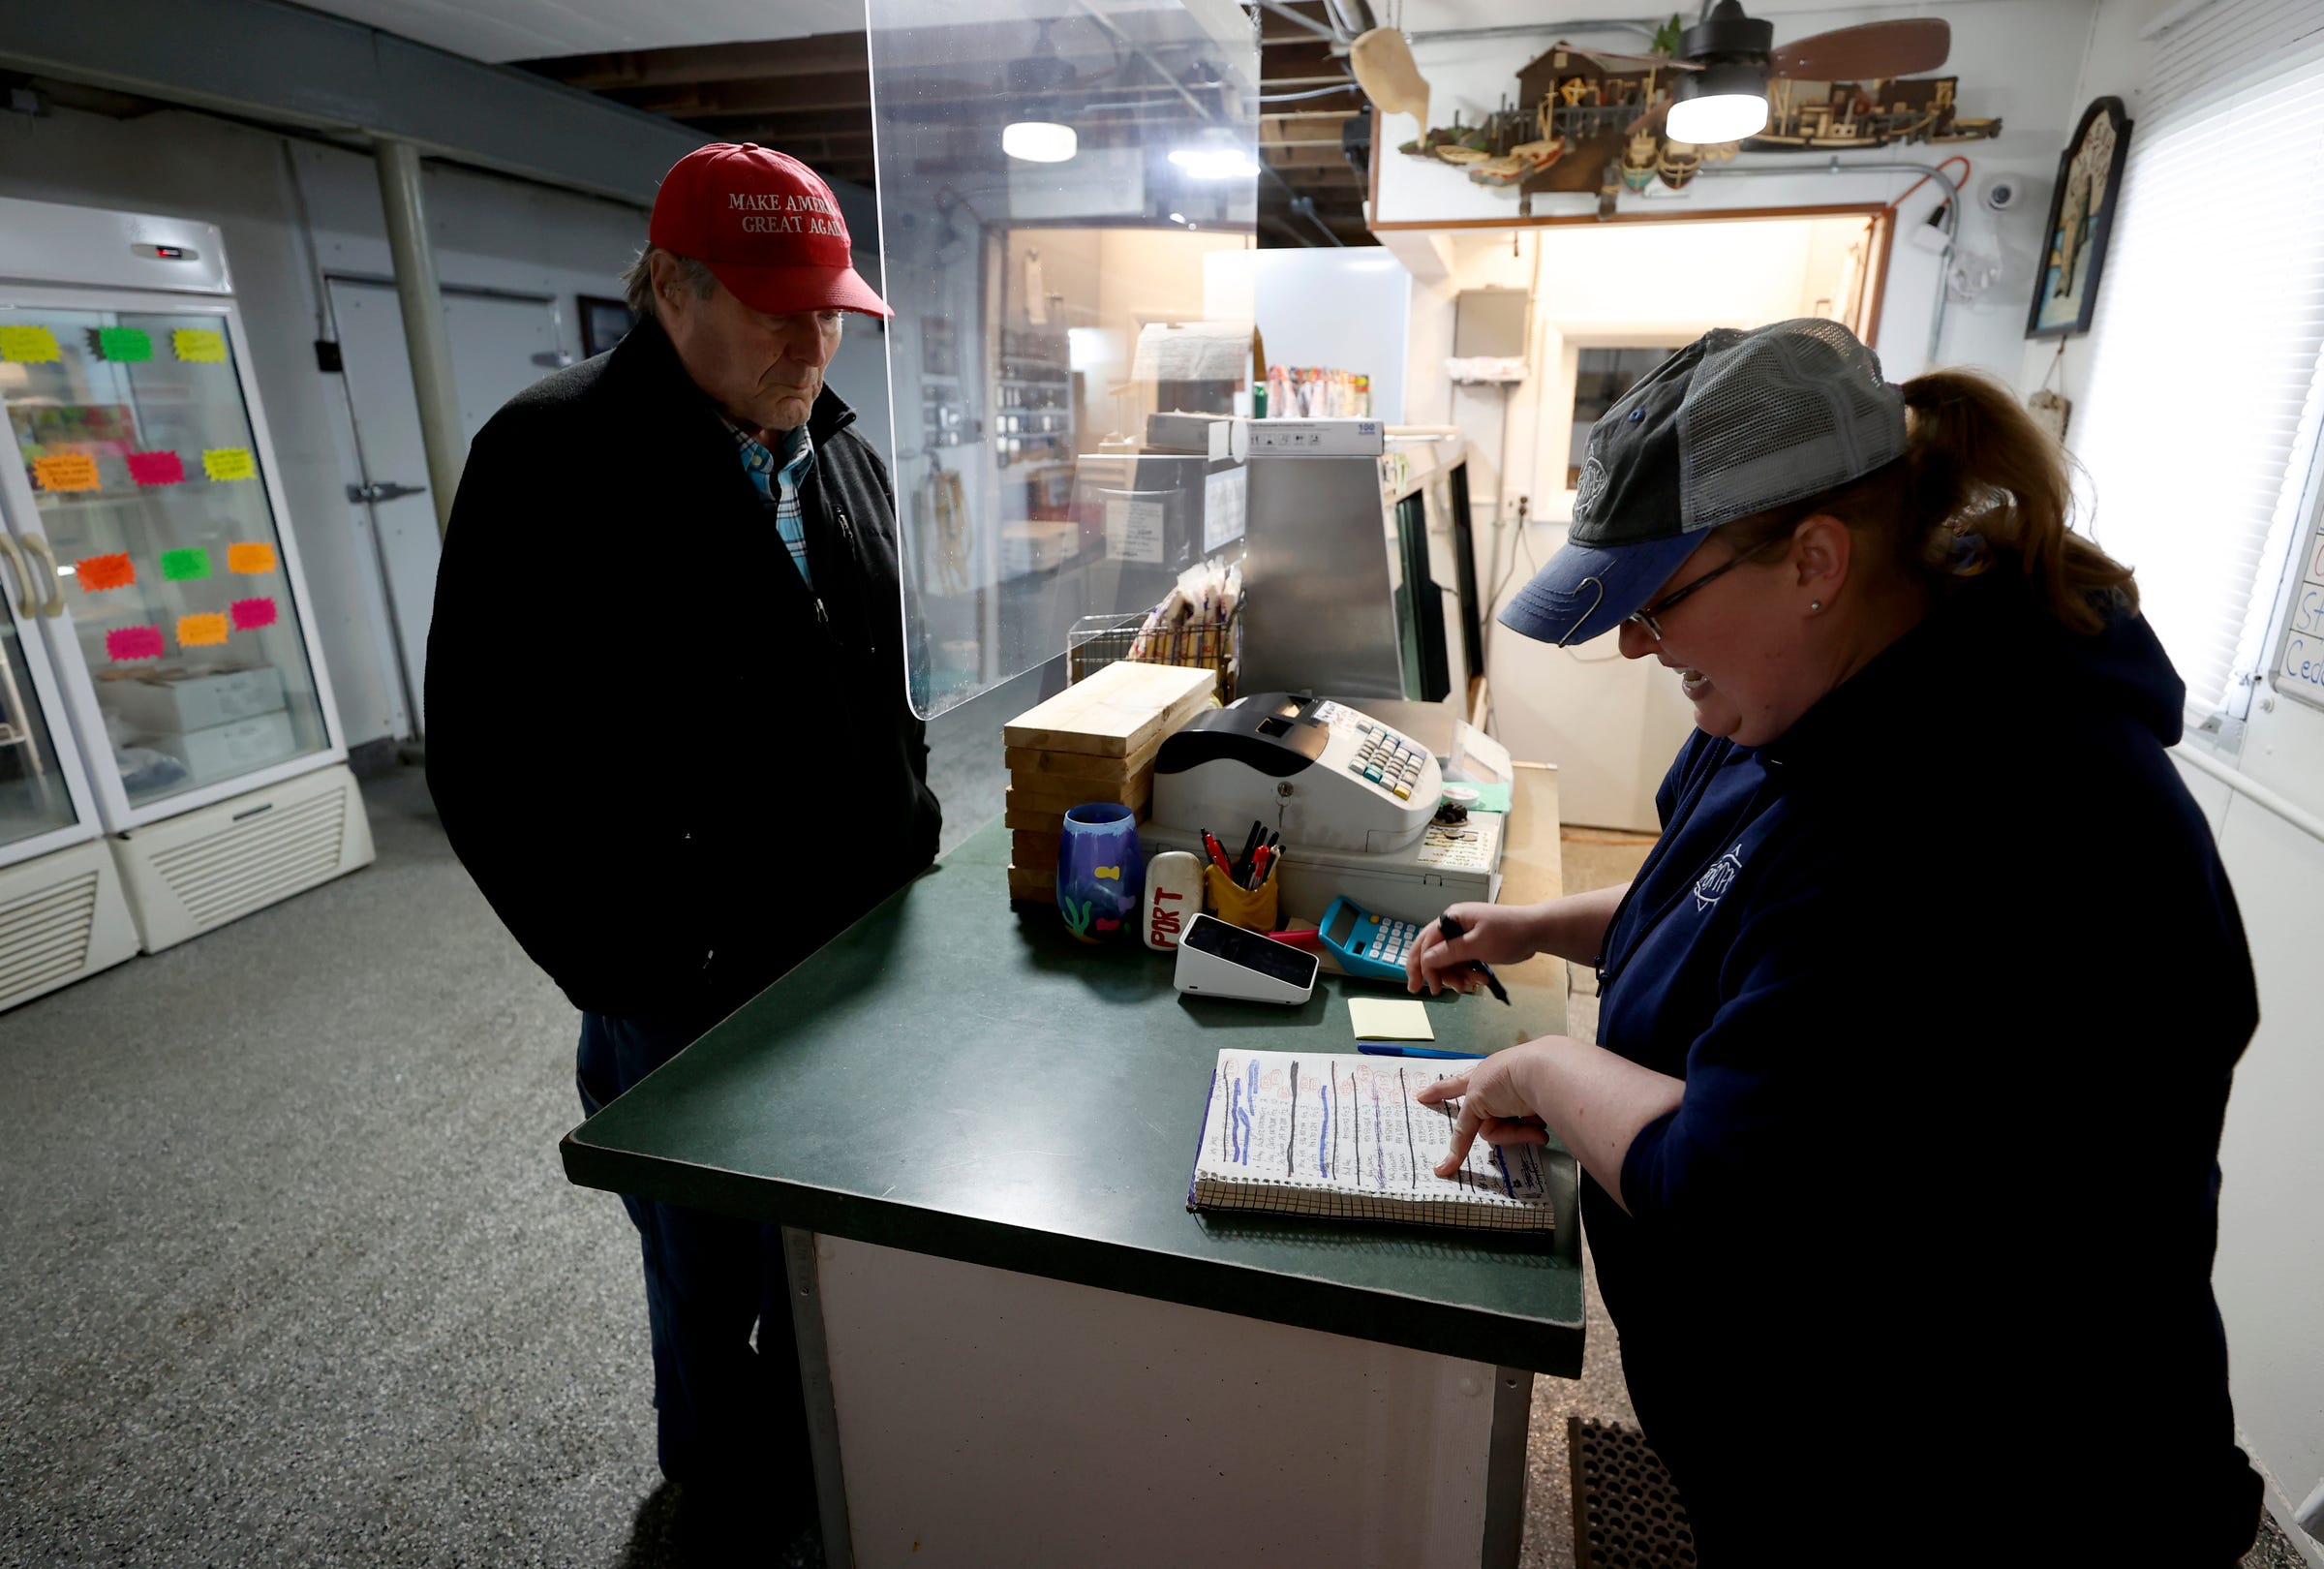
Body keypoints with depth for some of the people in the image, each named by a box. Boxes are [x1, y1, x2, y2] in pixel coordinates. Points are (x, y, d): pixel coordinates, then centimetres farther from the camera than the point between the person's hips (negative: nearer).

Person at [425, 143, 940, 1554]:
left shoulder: (846, 459, 8)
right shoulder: (556, 462, -13)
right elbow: (491, 767, -14)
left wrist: (911, 843, 10)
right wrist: (635, 986, -14)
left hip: (863, 956, 6)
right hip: (692, 993, -5)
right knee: (720, 1282, 15)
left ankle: (818, 1473, 49)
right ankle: (730, 1494, 45)